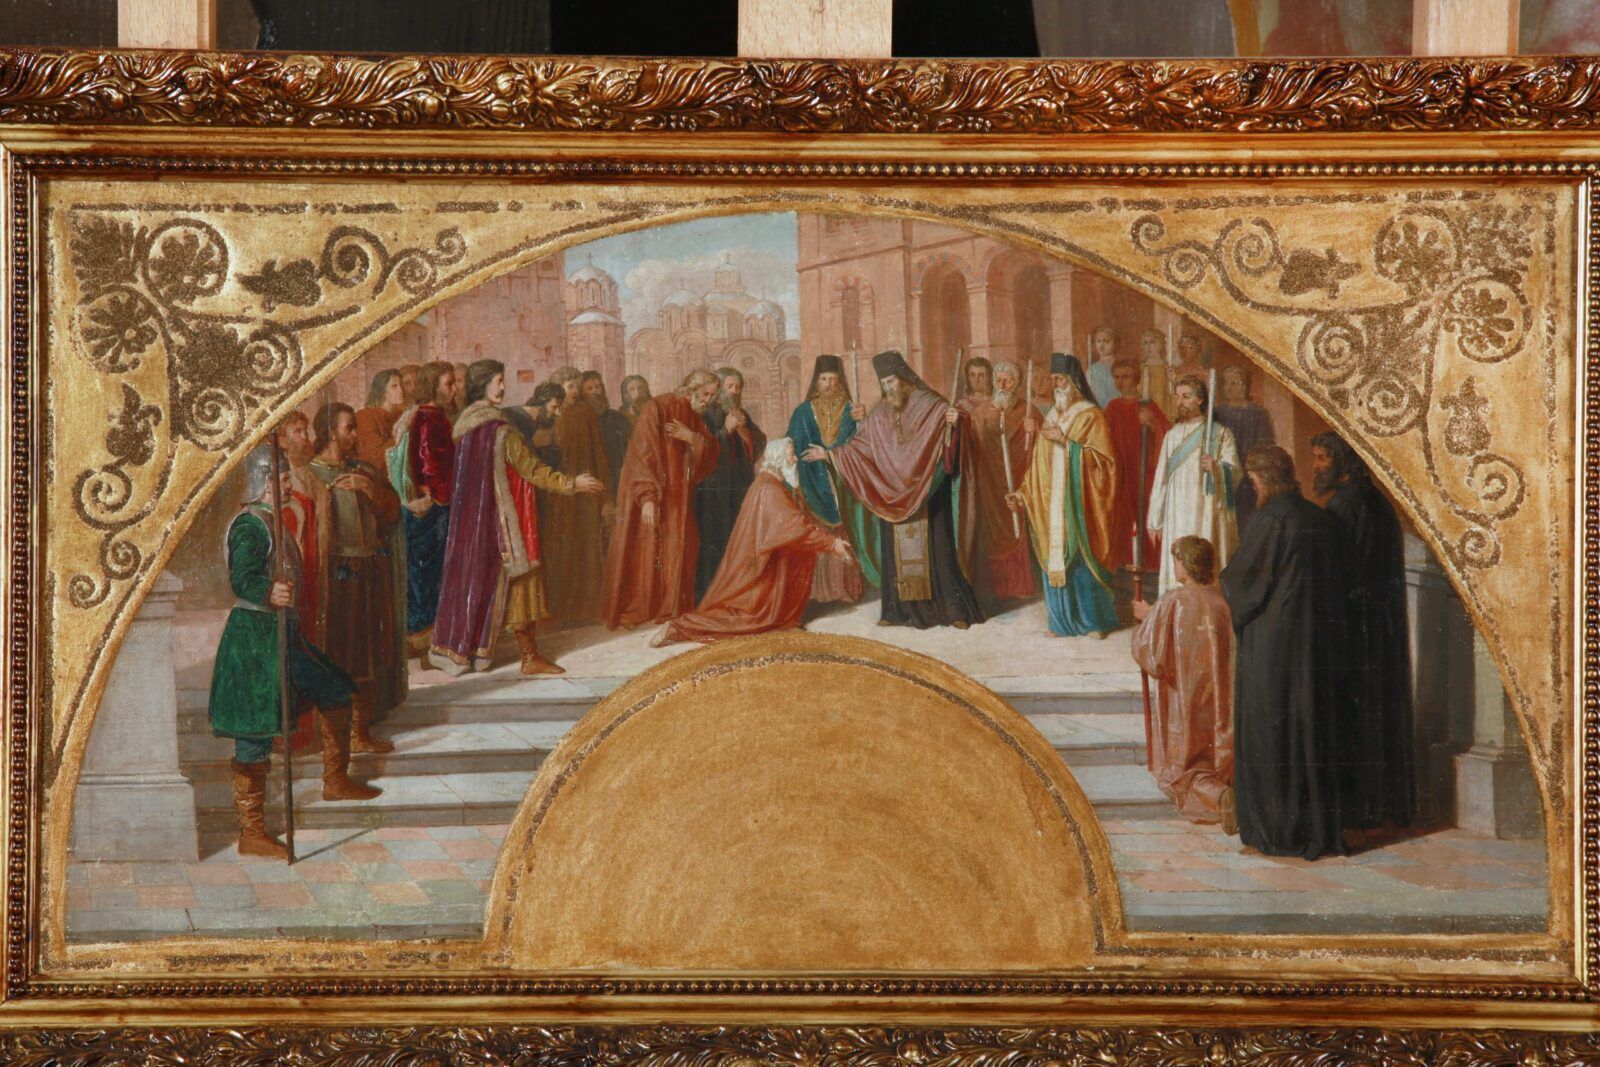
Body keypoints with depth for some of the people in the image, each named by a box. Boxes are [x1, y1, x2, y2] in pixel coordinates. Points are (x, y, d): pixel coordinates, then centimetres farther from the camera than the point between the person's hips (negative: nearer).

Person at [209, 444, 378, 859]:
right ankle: (251, 833, -3)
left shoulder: (271, 522, 15)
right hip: (254, 636, -10)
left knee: (335, 694, 19)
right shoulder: (249, 525, -16)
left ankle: (335, 781, 34)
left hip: (281, 631, 11)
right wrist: (270, 592, -49)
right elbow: (242, 578, -30)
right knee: (256, 735, -7)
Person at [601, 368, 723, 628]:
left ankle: (671, 609, 8)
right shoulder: (657, 408, -11)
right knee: (646, 553, -5)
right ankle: (635, 612, 0)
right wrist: (648, 497, -24)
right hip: (652, 495, -7)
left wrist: (692, 438, -13)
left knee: (678, 553, 2)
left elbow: (712, 451, 7)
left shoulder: (695, 417, 12)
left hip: (678, 499, 7)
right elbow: (643, 453, -17)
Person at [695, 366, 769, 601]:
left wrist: (743, 429, -5)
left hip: (741, 488, 5)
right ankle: (707, 593, -7)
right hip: (713, 489, -5)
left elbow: (759, 445, 10)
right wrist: (726, 430, -12)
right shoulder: (705, 414, 0)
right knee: (713, 540, -9)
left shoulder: (742, 415, 18)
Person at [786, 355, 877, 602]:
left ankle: (845, 588, 2)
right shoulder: (803, 413, 6)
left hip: (842, 487, 0)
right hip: (814, 486, 0)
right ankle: (819, 589, -1)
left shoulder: (850, 412, 6)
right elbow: (793, 450, 4)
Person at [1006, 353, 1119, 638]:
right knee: (1056, 559, 3)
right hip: (1052, 505, 5)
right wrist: (1022, 493, 5)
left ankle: (1093, 621, 6)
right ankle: (1062, 620, 11)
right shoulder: (1052, 417, 14)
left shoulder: (1091, 417, -4)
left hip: (1079, 503, -5)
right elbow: (1040, 465, 15)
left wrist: (1066, 440, -15)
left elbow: (1104, 460, -12)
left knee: (1081, 558, -4)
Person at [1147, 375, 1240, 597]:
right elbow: (1161, 479, 15)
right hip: (1177, 517, 4)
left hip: (1209, 513, -3)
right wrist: (1155, 520, 14)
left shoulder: (1220, 434, 3)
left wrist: (1216, 468, -26)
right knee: (1178, 571, -2)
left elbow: (1234, 473, -5)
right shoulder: (1172, 435, 15)